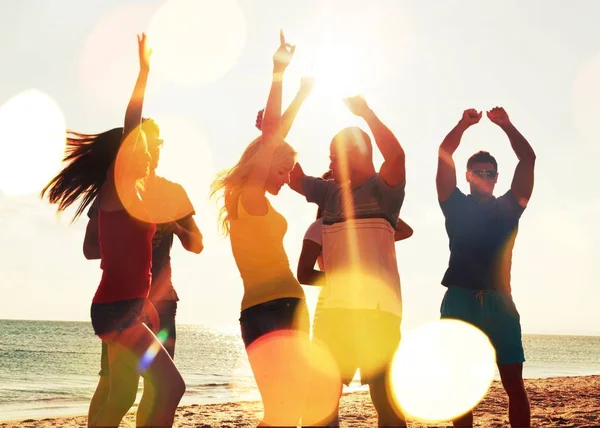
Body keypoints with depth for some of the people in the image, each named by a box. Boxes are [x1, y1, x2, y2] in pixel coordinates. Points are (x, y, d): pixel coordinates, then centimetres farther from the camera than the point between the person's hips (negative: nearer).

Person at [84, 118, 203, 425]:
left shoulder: (174, 192, 11)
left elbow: (197, 245, 9)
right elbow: (90, 248, -1)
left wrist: (176, 228, -13)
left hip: (161, 297, 3)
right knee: (111, 379, -8)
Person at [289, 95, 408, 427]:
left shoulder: (382, 189, 2)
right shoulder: (329, 191, 17)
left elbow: (396, 155, -16)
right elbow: (292, 173, 13)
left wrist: (365, 112, -14)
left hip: (377, 308, -5)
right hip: (334, 306, 5)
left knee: (385, 396, -3)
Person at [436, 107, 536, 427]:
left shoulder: (508, 207, 15)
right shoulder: (456, 206, 12)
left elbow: (528, 158, 7)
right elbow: (444, 156, 3)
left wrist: (505, 124, 0)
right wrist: (464, 124, -4)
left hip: (499, 300, 1)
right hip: (460, 299, -1)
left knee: (514, 382, -2)